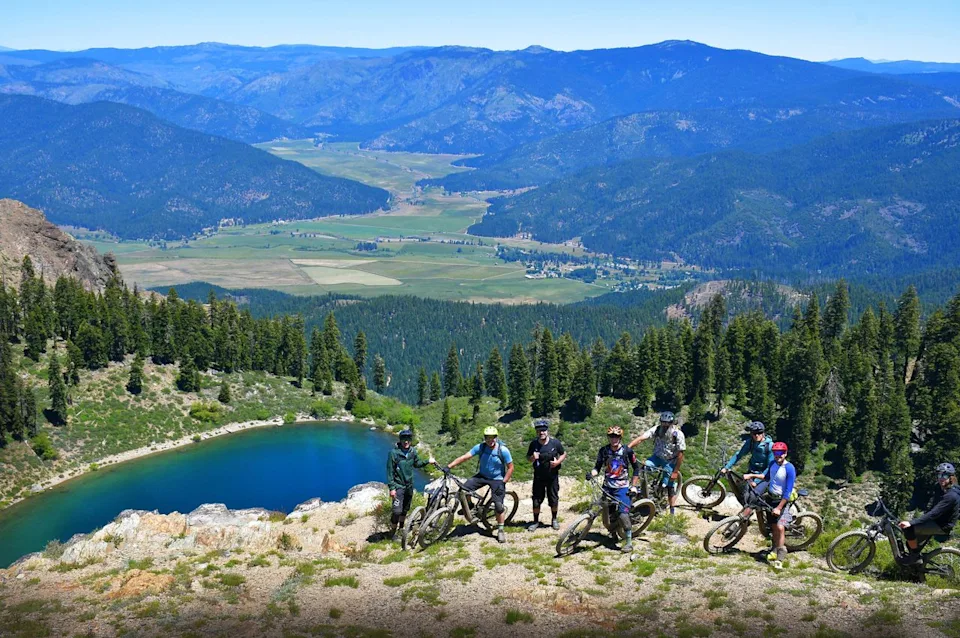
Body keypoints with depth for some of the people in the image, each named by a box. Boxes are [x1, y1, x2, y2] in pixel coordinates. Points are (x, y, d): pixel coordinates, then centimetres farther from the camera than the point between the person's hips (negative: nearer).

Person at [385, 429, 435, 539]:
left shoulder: (413, 451, -1)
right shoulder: (394, 453, -17)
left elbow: (416, 463, 17)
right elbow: (390, 471, -14)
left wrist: (428, 461, 3)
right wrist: (391, 487, -17)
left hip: (409, 485, 6)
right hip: (398, 486, -6)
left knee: (405, 509, 18)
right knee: (397, 511, -11)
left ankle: (401, 528, 37)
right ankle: (393, 532, 6)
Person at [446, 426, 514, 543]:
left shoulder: (503, 450, -19)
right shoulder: (480, 447, -13)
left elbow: (510, 468, -10)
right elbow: (464, 457, -18)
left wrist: (503, 482, -16)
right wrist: (449, 466, -27)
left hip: (497, 479, -3)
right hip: (482, 476, 3)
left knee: (499, 506, -8)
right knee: (464, 488, -18)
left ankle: (500, 530, 12)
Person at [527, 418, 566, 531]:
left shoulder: (555, 442, -9)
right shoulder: (534, 444, -7)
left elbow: (563, 454, 4)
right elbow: (528, 458, 4)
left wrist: (558, 462, -15)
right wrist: (532, 458, -20)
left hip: (552, 476, 0)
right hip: (538, 476, 1)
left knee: (554, 500, 8)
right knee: (536, 500, 3)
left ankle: (554, 520, 30)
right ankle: (536, 522, 19)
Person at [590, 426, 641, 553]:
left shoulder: (627, 450, -6)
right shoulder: (604, 450, 1)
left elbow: (636, 468, 4)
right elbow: (598, 467, 2)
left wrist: (634, 486, 0)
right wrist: (591, 474, -19)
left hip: (621, 487, -3)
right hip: (607, 487, 3)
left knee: (623, 514, -15)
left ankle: (629, 542, -5)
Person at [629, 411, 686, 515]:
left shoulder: (678, 435, -24)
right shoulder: (656, 429, -19)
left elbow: (680, 454, -18)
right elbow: (641, 438, -29)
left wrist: (675, 471, -18)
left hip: (670, 461, -2)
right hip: (657, 457, 2)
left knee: (670, 487, 1)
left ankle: (672, 511, 14)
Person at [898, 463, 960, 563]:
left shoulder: (951, 495, -25)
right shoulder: (948, 491, 7)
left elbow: (933, 514, -33)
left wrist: (911, 523, -39)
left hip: (941, 526, -10)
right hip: (938, 522, 10)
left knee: (908, 528, -23)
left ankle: (915, 555, -7)